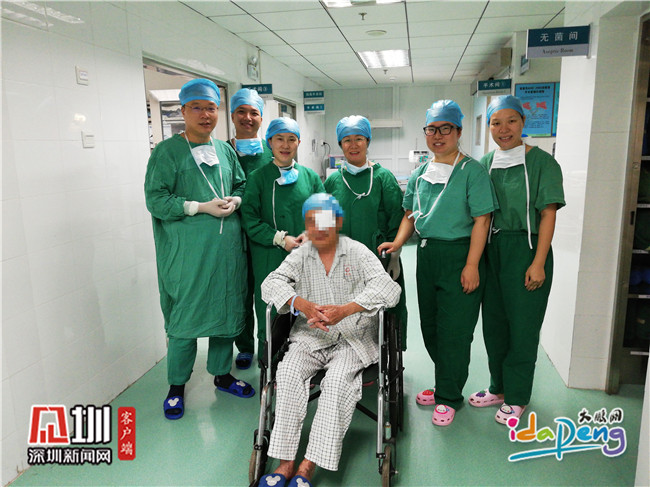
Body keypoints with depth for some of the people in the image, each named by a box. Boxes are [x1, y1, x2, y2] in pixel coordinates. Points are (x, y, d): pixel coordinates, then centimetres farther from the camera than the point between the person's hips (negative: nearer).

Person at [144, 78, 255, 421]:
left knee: (225, 311, 14)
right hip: (187, 253, -5)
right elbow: (156, 199, -11)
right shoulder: (167, 151, -5)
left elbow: (241, 185, 19)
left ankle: (222, 374, 33)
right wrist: (201, 206, -18)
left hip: (226, 249, 6)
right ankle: (176, 386, 22)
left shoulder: (225, 151, 12)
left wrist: (234, 201, -3)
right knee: (184, 316, 2)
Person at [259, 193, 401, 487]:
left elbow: (388, 289, -14)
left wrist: (345, 310, -28)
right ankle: (286, 463, -17)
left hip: (353, 339, -2)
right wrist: (302, 304, -25)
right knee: (288, 373, -23)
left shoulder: (358, 253, 0)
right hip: (310, 336, 3)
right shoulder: (301, 255, 9)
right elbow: (271, 283, -5)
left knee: (337, 379, -28)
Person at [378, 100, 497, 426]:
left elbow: (481, 220, -12)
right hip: (426, 254, 7)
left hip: (459, 255, -6)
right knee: (430, 327, 15)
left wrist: (472, 265, -17)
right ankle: (445, 384, 34)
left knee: (454, 331, 0)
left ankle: (448, 398, 17)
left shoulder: (472, 170, -8)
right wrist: (398, 242, 1)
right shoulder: (420, 173, 12)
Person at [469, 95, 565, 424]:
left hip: (526, 249, -5)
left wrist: (538, 263, -16)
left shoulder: (541, 162, -6)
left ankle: (517, 397, 20)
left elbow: (548, 215, -9)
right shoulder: (485, 164, 8)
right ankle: (498, 388, 31)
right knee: (493, 322, 13)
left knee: (522, 325, 3)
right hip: (492, 249, 5)